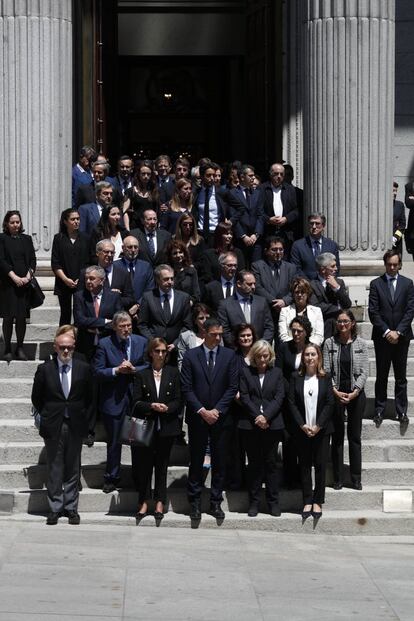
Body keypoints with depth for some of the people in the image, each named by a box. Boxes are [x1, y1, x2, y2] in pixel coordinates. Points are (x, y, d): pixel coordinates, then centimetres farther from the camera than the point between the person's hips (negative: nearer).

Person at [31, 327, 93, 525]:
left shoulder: (83, 368, 1)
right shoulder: (45, 369, -1)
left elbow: (89, 397, 10)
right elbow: (37, 398, 8)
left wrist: (84, 419, 5)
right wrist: (47, 416, 6)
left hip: (75, 425, 1)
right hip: (53, 426, -1)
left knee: (73, 468, 6)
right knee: (54, 468, 3)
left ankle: (71, 508, 13)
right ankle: (55, 508, 9)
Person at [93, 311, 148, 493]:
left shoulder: (141, 342, 2)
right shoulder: (104, 344, -4)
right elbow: (97, 371, -7)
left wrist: (133, 369, -14)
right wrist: (117, 370, -20)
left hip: (137, 398, 2)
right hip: (113, 400, -1)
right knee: (114, 442, 8)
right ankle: (111, 478, 20)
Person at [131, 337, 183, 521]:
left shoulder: (173, 373, 6)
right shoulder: (142, 375, 4)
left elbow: (178, 401, 4)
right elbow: (136, 402, 0)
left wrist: (167, 408, -15)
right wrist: (152, 406, -17)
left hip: (166, 428, 0)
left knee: (161, 465, 6)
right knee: (144, 465, 0)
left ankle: (160, 502, 14)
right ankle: (144, 501, 11)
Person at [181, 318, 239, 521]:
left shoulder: (229, 355, 3)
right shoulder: (190, 356, 1)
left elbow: (233, 386, 0)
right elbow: (186, 388, -2)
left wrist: (217, 410, -9)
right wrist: (202, 411, -11)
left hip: (220, 418, 1)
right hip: (197, 418, -1)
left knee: (219, 462, 4)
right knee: (196, 461, 3)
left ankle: (216, 502, 12)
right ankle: (194, 502, 11)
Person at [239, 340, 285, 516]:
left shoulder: (276, 373, 9)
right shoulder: (245, 372, 6)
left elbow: (279, 397, 0)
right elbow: (244, 397, -1)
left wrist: (266, 416, -12)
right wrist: (257, 417, -11)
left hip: (272, 424, 0)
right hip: (250, 425, 0)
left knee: (270, 463, 3)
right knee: (254, 464, 3)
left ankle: (273, 502, 8)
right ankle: (254, 502, 8)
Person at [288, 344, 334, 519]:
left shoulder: (325, 378, 2)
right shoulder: (296, 377, 2)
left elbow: (329, 403, -3)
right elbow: (292, 403, -2)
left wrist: (318, 426, -11)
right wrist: (303, 425, -10)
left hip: (321, 429, -1)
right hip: (302, 430, 1)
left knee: (320, 465, 1)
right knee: (304, 465, 4)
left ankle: (318, 501, 9)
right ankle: (307, 501, 10)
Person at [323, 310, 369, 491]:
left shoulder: (361, 344, 2)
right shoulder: (329, 343, 1)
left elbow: (364, 371, -2)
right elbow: (326, 370, -2)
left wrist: (355, 392, -12)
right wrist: (335, 392, -12)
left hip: (356, 394, 0)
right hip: (335, 393, 0)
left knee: (355, 436, 4)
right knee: (337, 436, 4)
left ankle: (356, 478, 10)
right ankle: (338, 478, 10)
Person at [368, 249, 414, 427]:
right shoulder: (376, 284, 2)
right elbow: (373, 312, -3)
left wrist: (398, 331, -10)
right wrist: (386, 332, -11)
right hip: (382, 337, -1)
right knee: (382, 376, 5)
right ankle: (379, 411, 11)